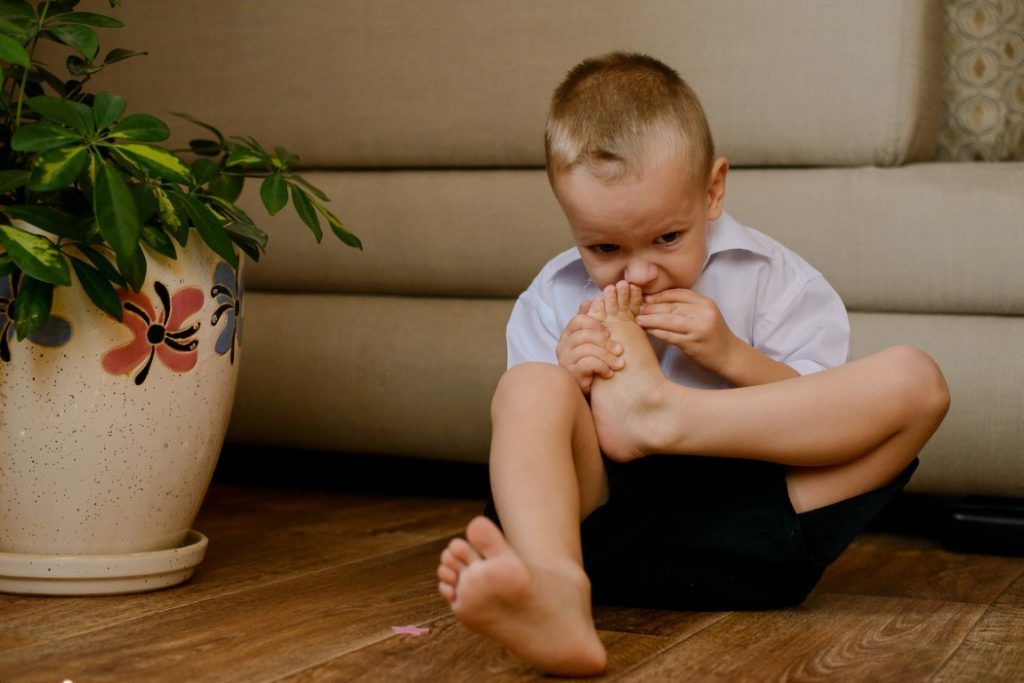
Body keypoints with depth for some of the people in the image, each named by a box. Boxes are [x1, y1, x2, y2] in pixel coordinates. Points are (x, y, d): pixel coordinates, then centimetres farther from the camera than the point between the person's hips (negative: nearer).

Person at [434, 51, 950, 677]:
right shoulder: (549, 303, 11)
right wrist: (569, 387, -13)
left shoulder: (776, 279, 7)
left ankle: (657, 412, -25)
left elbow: (824, 423, 2)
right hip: (613, 531, 1)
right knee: (527, 388, -24)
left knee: (915, 379, -16)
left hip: (751, 535, 0)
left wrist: (731, 356, -12)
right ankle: (555, 593, -53)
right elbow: (527, 444, 8)